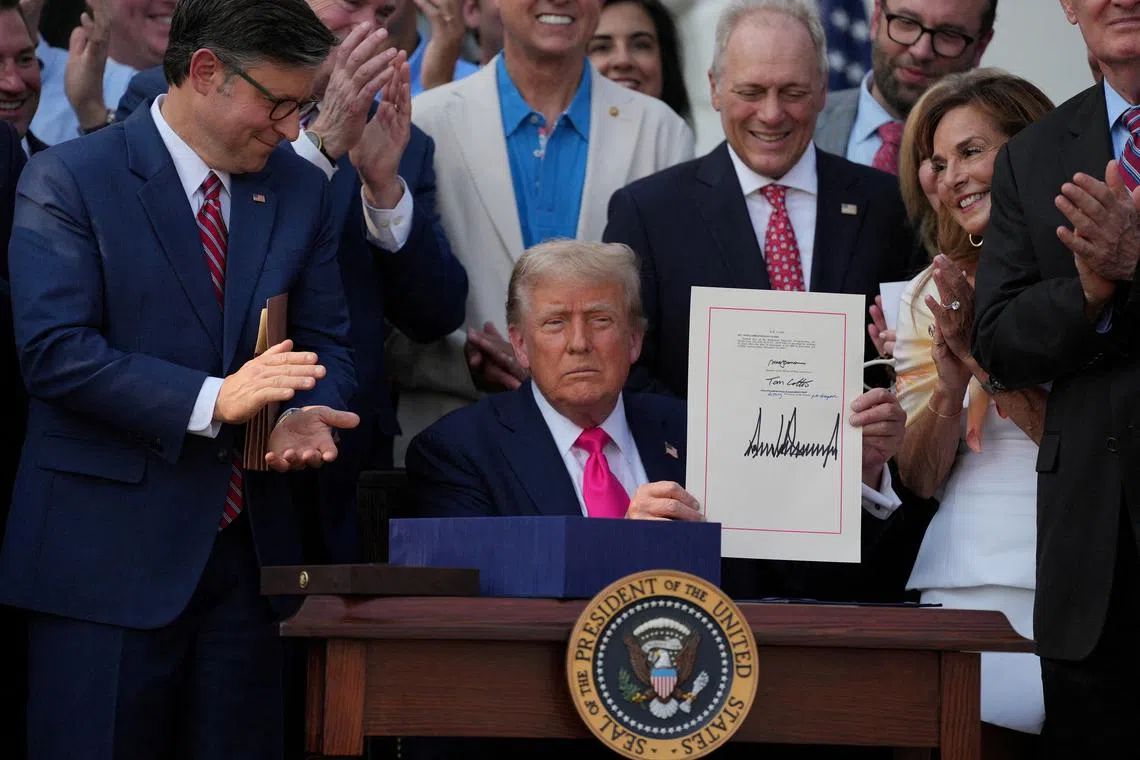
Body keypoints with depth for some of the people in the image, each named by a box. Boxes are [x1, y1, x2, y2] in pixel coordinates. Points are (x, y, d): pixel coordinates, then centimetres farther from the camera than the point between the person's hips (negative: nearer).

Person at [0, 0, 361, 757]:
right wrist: (213, 400, -25)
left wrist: (308, 415, -13)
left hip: (248, 550, 5)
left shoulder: (302, 190, 11)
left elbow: (327, 345, 12)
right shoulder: (67, 181, -6)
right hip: (107, 553, -5)